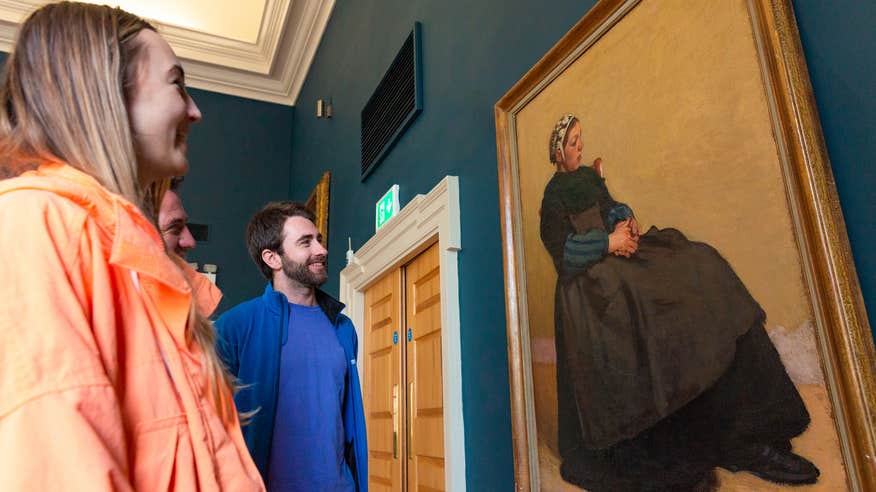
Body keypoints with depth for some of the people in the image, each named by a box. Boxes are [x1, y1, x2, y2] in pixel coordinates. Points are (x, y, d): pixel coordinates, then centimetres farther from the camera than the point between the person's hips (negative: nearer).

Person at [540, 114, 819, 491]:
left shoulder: (588, 175, 21)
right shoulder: (554, 196, -2)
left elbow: (612, 207, 18)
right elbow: (563, 249, -12)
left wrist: (623, 223, -4)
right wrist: (608, 242, -13)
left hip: (614, 258, 8)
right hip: (590, 282, -8)